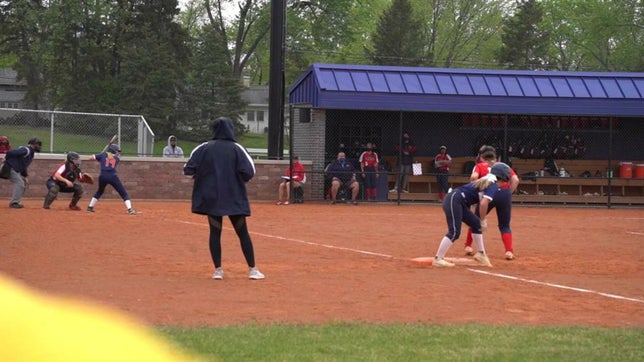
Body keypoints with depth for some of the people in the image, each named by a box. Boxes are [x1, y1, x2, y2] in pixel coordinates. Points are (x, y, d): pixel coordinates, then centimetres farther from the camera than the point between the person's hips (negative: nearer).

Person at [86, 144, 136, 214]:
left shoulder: (103, 155, 13)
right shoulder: (117, 158, 16)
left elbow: (90, 158, 10)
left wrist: (98, 159, 29)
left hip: (103, 176, 2)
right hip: (113, 176, -2)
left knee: (99, 191, 29)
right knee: (123, 193, 1)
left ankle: (90, 207, 29)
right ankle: (130, 209, -14)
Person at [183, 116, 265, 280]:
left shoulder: (204, 148, -2)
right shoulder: (236, 149, -5)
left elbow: (188, 170, -5)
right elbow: (249, 172, -12)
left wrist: (202, 172, 15)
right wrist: (238, 177, 8)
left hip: (211, 197, 1)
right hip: (234, 198, -1)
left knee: (215, 232, 7)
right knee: (243, 233, 7)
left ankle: (218, 270, 3)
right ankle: (253, 269, 7)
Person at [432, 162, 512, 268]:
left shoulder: (486, 181, 21)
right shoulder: (494, 186, -7)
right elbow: (483, 203, -19)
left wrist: (482, 220, 16)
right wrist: (483, 220, -8)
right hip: (454, 200, -10)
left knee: (476, 224, 17)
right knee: (454, 232, -14)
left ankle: (481, 254, 23)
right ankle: (438, 259, -16)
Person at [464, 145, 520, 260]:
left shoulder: (480, 166, 19)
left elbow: (474, 177, -3)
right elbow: (515, 180, 9)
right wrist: (509, 193, 11)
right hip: (505, 193, 2)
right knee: (505, 226, 12)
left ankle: (468, 246, 24)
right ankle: (509, 251, -7)